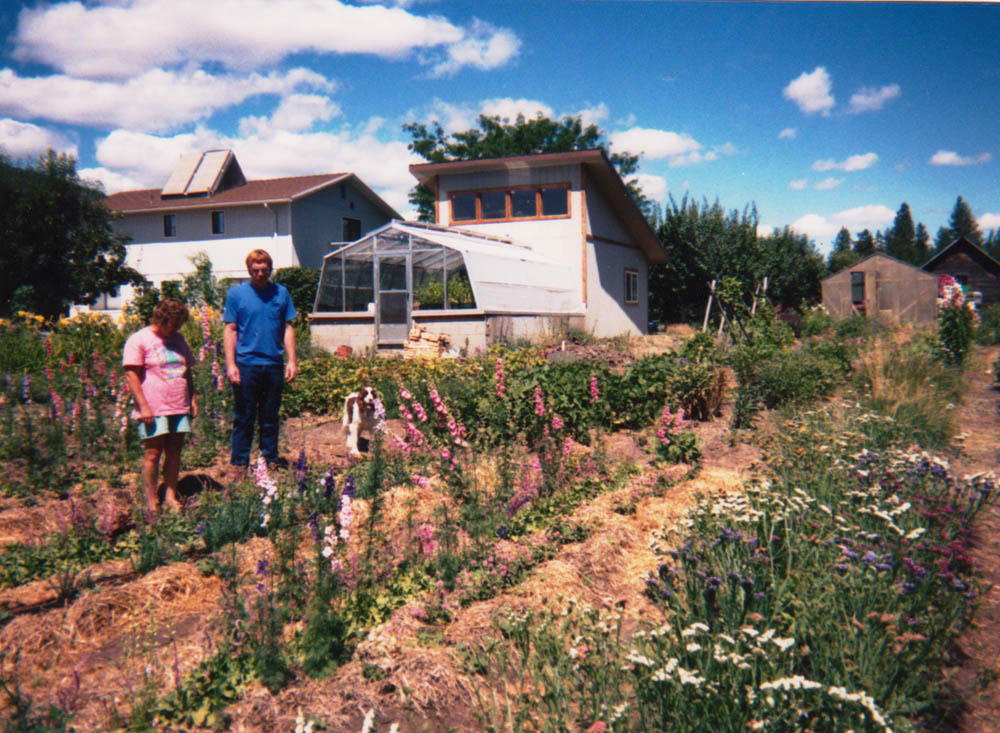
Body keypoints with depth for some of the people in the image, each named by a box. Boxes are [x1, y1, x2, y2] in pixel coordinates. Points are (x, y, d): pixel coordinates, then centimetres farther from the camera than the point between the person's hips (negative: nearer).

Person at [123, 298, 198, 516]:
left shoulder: (177, 338, 18)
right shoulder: (139, 340, -3)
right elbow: (131, 375, -9)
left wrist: (193, 400, 19)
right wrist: (143, 406, -14)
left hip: (179, 408, 6)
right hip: (154, 409, -6)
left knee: (174, 452, 5)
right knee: (153, 453, -3)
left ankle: (171, 496, 13)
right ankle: (151, 502, 6)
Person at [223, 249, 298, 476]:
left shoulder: (281, 293, 8)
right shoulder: (236, 293, 2)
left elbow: (288, 328, 10)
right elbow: (230, 330, 1)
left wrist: (292, 360, 2)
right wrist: (230, 364, -7)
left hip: (274, 364, 2)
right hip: (246, 364, -2)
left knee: (270, 417, 11)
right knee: (244, 418, 3)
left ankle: (272, 461, 20)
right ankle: (239, 465, 12)